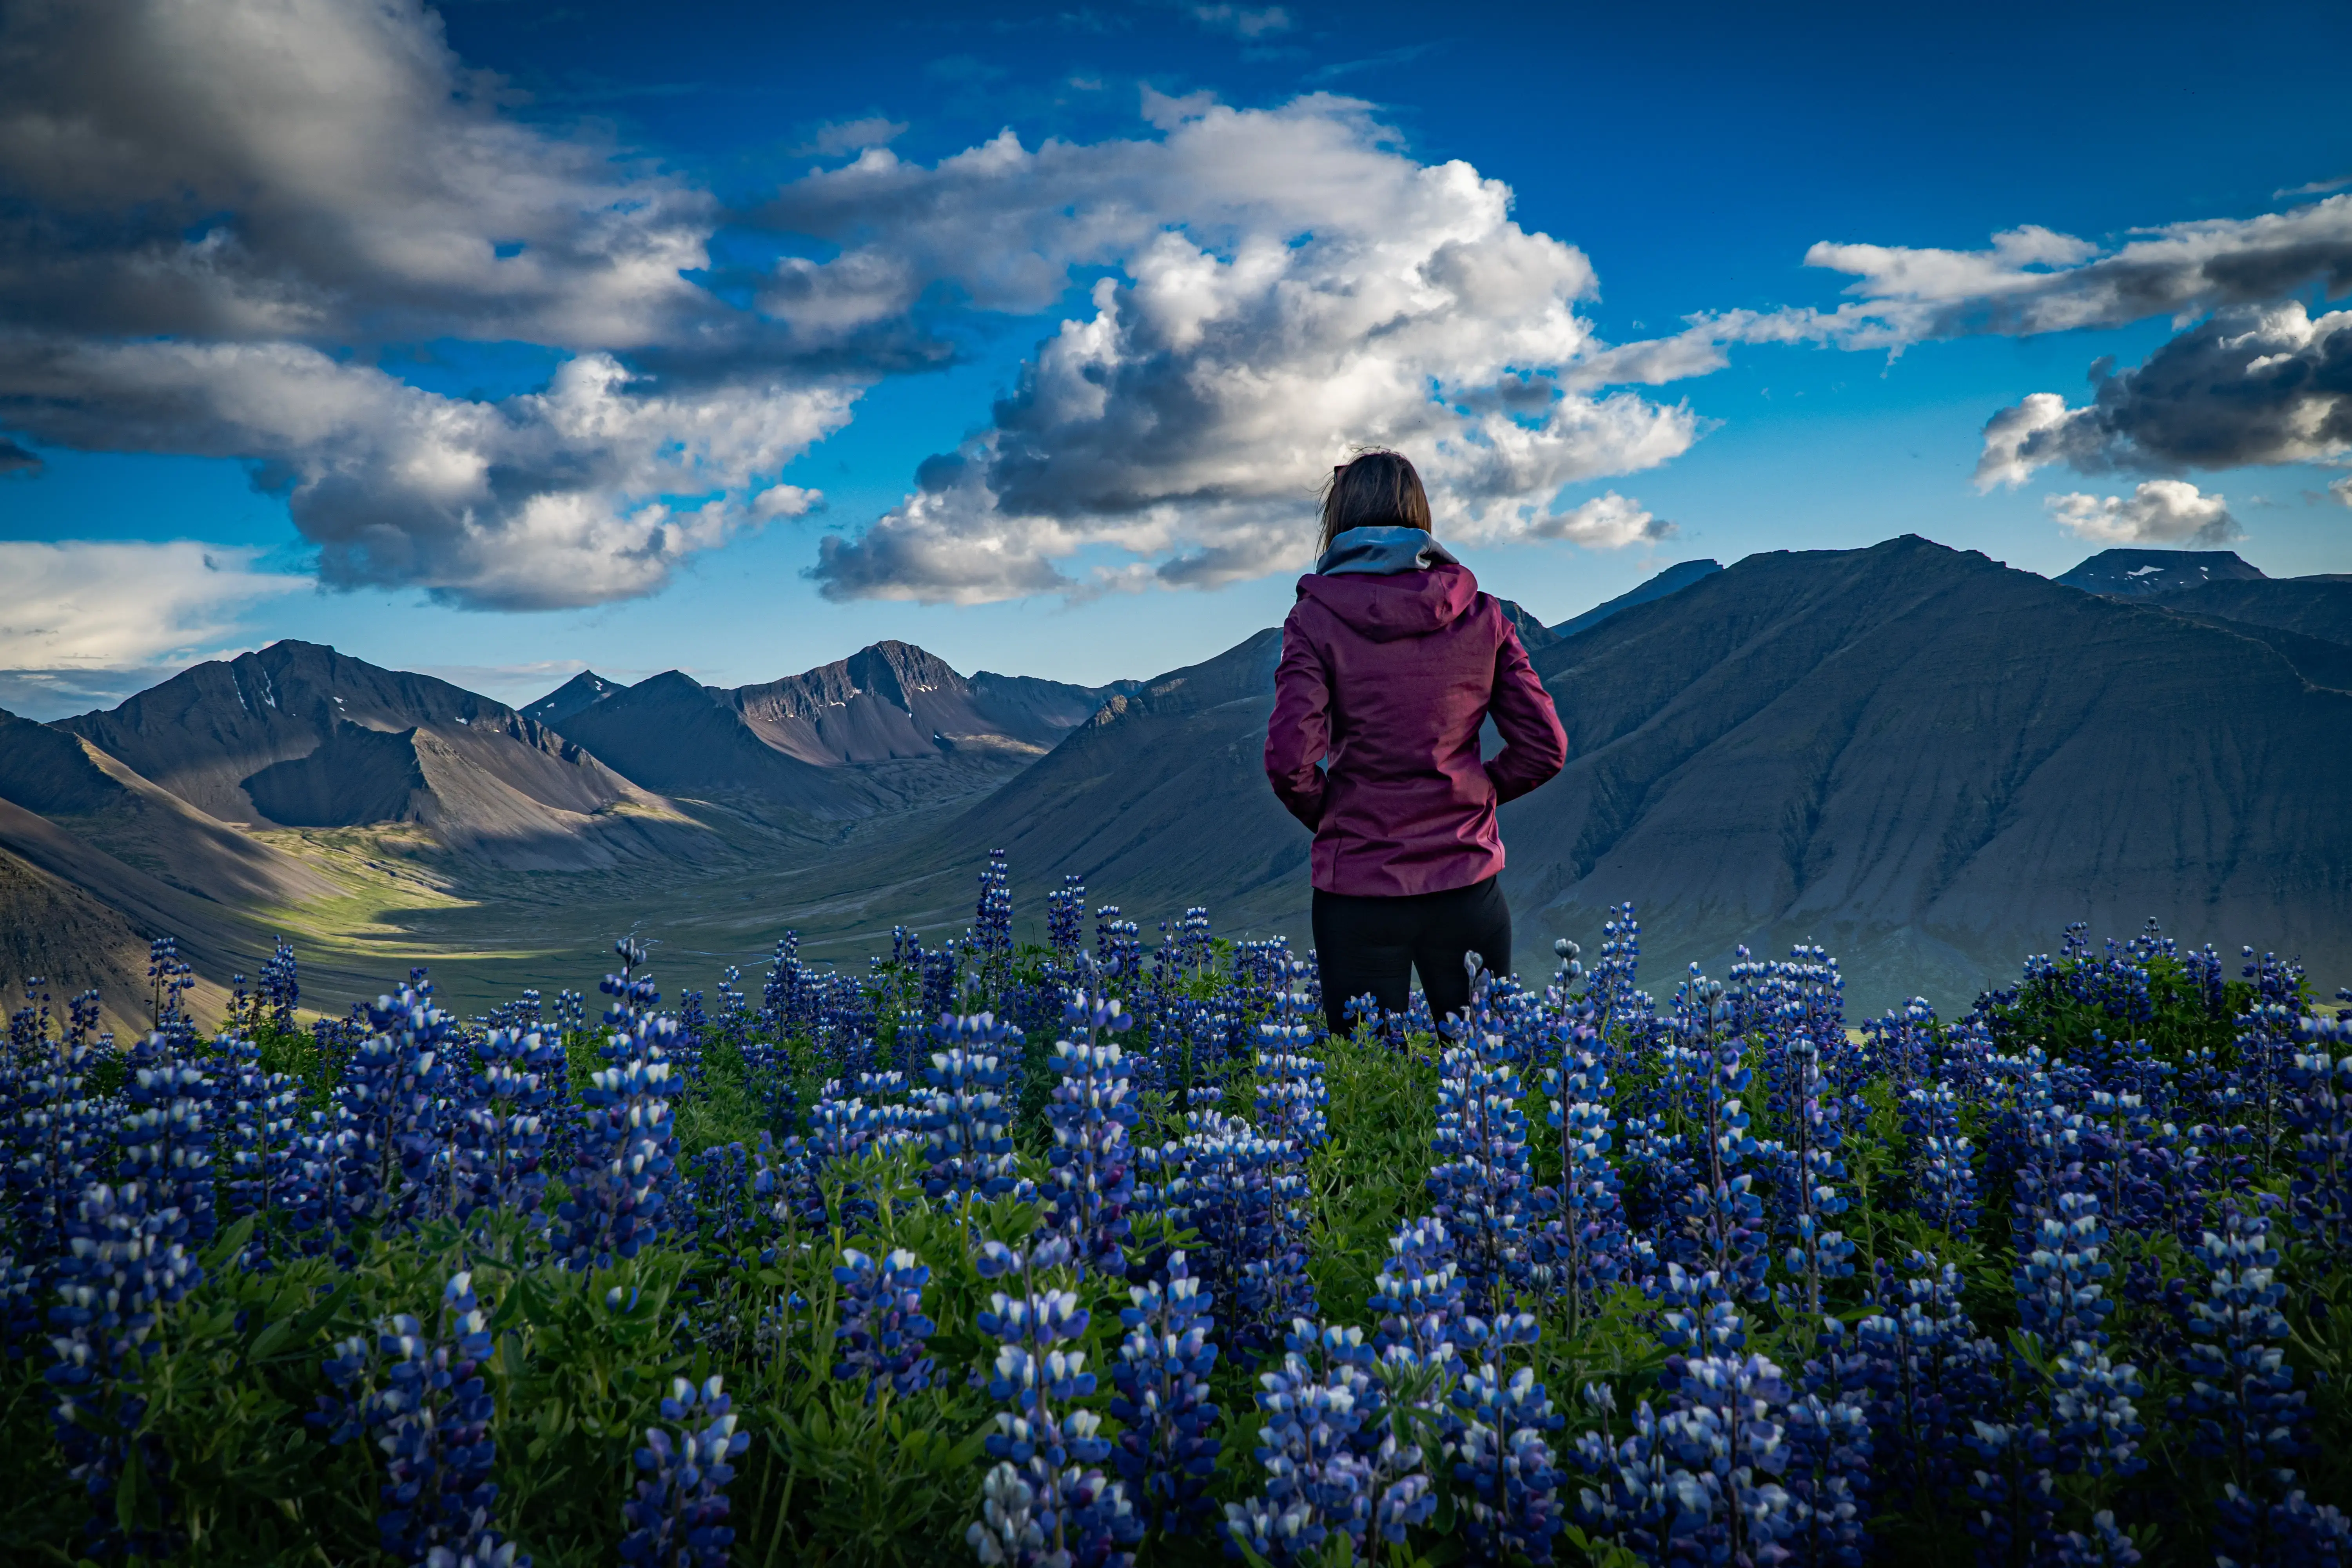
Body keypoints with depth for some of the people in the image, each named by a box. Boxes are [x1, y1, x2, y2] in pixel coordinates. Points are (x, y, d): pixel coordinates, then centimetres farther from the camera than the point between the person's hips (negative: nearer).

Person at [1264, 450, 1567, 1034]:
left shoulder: (1317, 619, -7)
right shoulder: (1480, 615, 1)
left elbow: (1290, 761, -17)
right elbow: (1544, 748, 1)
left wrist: (1326, 814, 3)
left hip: (1358, 889, -2)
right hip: (1466, 882, 2)